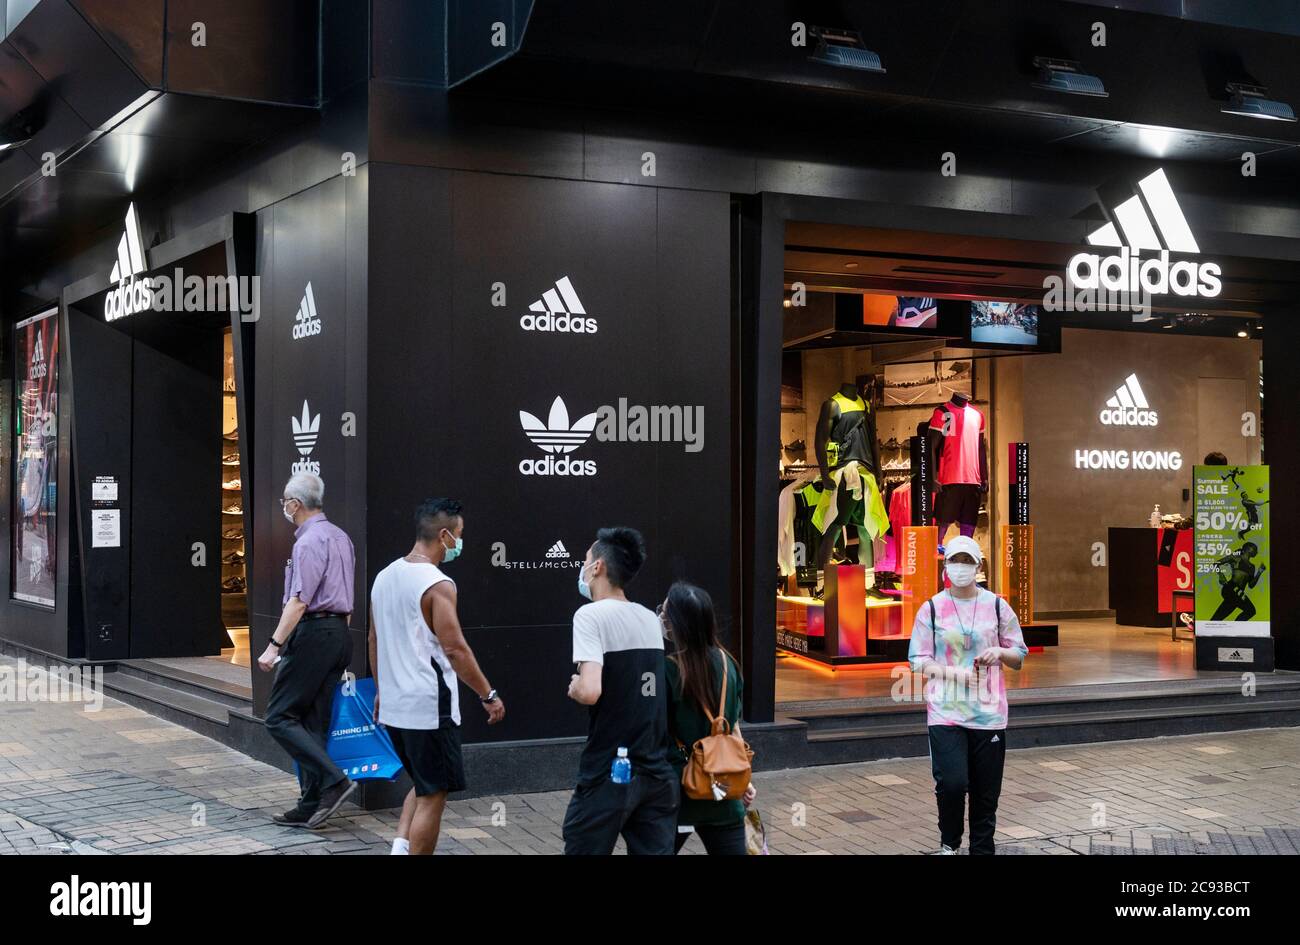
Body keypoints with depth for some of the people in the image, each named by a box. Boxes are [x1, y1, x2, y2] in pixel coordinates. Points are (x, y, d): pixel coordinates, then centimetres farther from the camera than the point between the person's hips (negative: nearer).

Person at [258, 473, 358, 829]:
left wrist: (274, 646, -20)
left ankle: (334, 781, -14)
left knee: (280, 717, -4)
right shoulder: (340, 537, 17)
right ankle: (311, 807, 10)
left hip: (312, 633, -9)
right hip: (340, 633, 9)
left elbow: (299, 601, -20)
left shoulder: (309, 541, -13)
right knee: (314, 723, 10)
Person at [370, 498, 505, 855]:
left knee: (423, 784, 22)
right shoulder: (437, 584, -17)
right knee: (433, 795, 3)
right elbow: (454, 648, -19)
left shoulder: (385, 576, 9)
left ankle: (400, 846, 8)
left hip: (392, 706, 8)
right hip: (429, 708, -8)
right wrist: (489, 696, -11)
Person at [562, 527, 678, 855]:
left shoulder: (591, 615, -11)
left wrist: (573, 688, -4)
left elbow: (590, 691, -23)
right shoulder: (652, 619, 11)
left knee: (584, 848, 6)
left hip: (609, 772, -6)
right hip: (658, 771, 6)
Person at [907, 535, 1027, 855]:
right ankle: (949, 843, 12)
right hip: (945, 711, -2)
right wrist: (953, 673, -13)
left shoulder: (996, 606, 6)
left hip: (989, 712, 2)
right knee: (951, 783, -14)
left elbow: (1020, 656, 13)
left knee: (986, 792, 4)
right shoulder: (931, 608, 2)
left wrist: (999, 653, -9)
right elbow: (917, 660, 2)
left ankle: (982, 848, 21)